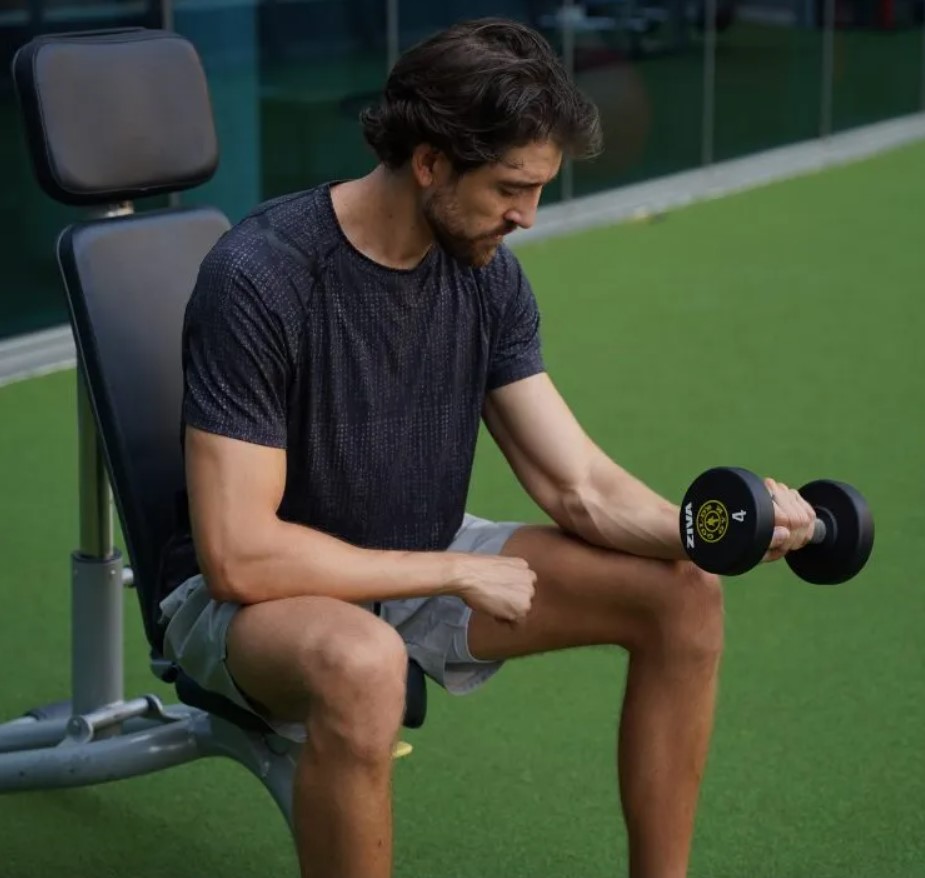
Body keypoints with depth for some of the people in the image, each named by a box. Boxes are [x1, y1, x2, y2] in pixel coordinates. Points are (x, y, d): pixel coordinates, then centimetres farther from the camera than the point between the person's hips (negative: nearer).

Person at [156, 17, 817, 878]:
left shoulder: (486, 274, -6)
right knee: (361, 664, -41)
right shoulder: (260, 278, -27)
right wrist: (457, 572, -22)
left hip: (419, 567, 7)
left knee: (684, 595, -3)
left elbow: (579, 488, -4)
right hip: (258, 592, -7)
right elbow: (239, 555, -30)